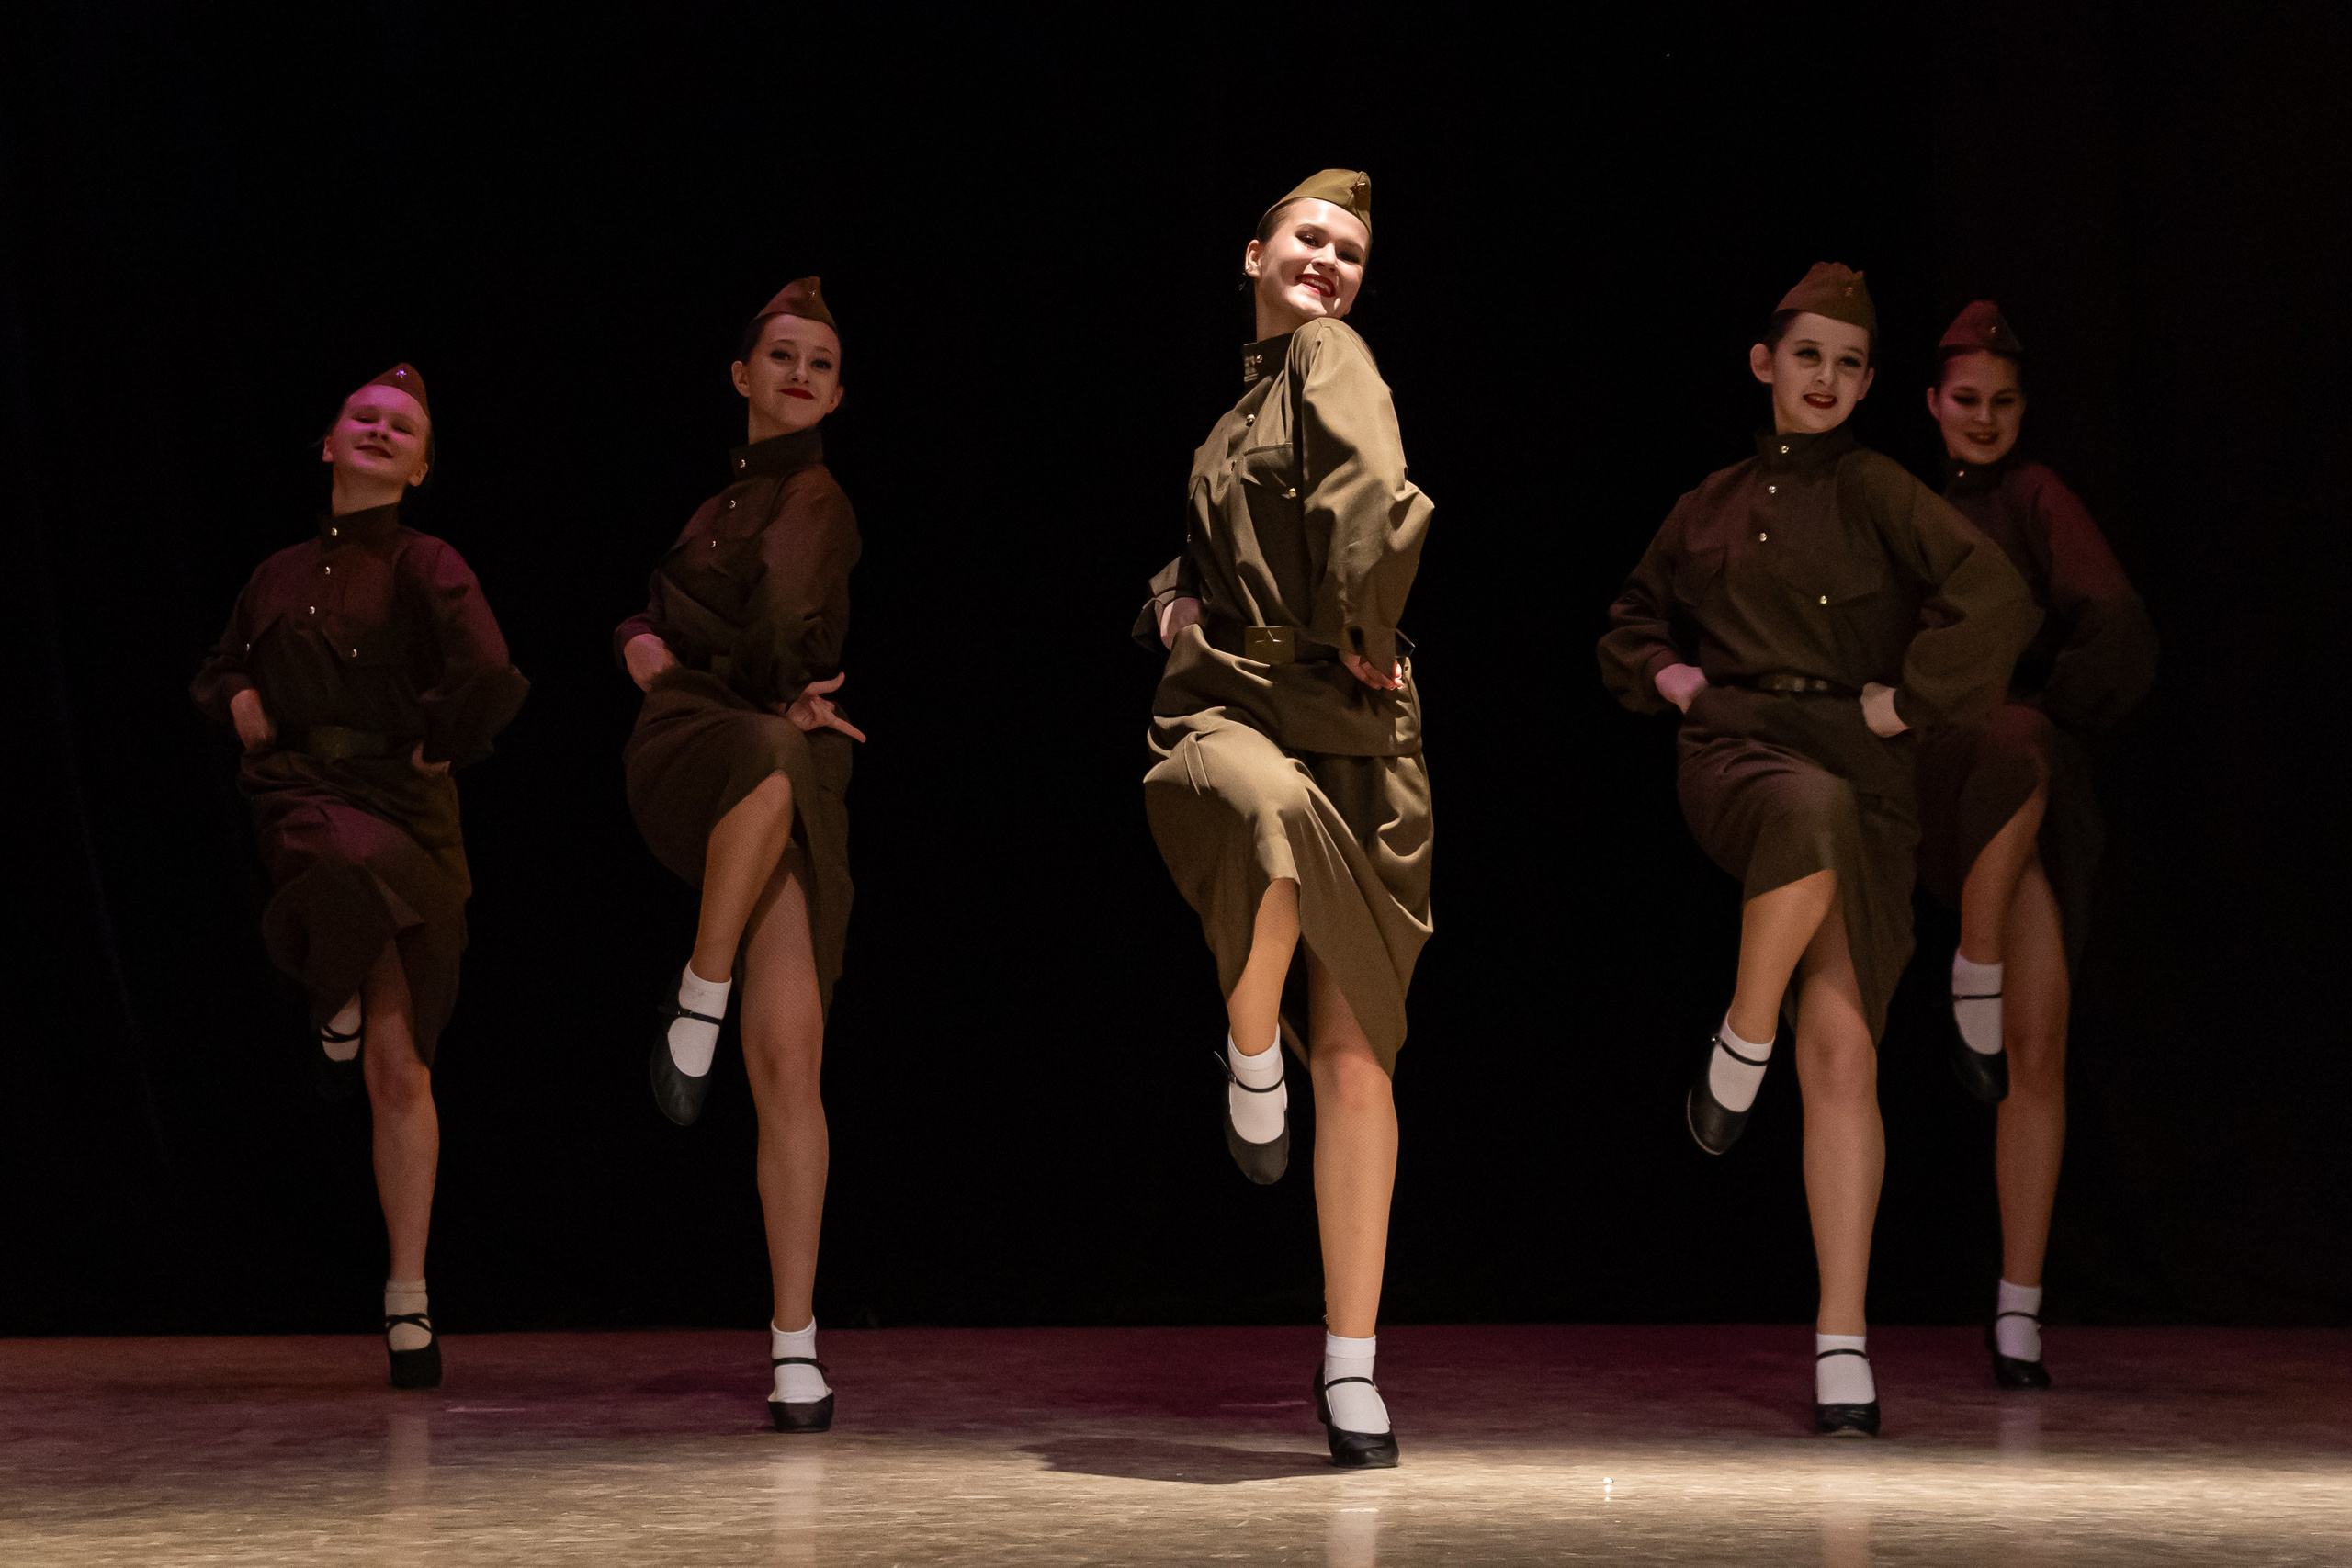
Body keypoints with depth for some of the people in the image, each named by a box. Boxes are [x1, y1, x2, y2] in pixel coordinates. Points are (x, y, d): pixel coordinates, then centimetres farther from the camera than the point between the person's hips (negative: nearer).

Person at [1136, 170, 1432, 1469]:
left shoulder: (1330, 359, 3)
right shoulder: (1240, 406, 21)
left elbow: (1378, 506, -17)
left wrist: (1362, 633, -10)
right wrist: (1174, 605, 15)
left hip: (1346, 724, -3)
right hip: (1225, 701, 3)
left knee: (1357, 1059, -3)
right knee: (1272, 807, -39)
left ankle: (1350, 1365, 4)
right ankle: (1252, 1057, -11)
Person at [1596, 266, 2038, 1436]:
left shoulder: (1875, 492, 6)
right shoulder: (1709, 509, 16)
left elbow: (1995, 600, -8)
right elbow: (1631, 626, 31)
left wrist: (1908, 702, -7)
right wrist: (1667, 673, 11)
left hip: (1861, 777, -1)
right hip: (1734, 750, 1)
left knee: (1843, 1054, -9)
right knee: (1815, 812, -39)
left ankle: (1843, 1340, -7)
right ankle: (1739, 1046, -20)